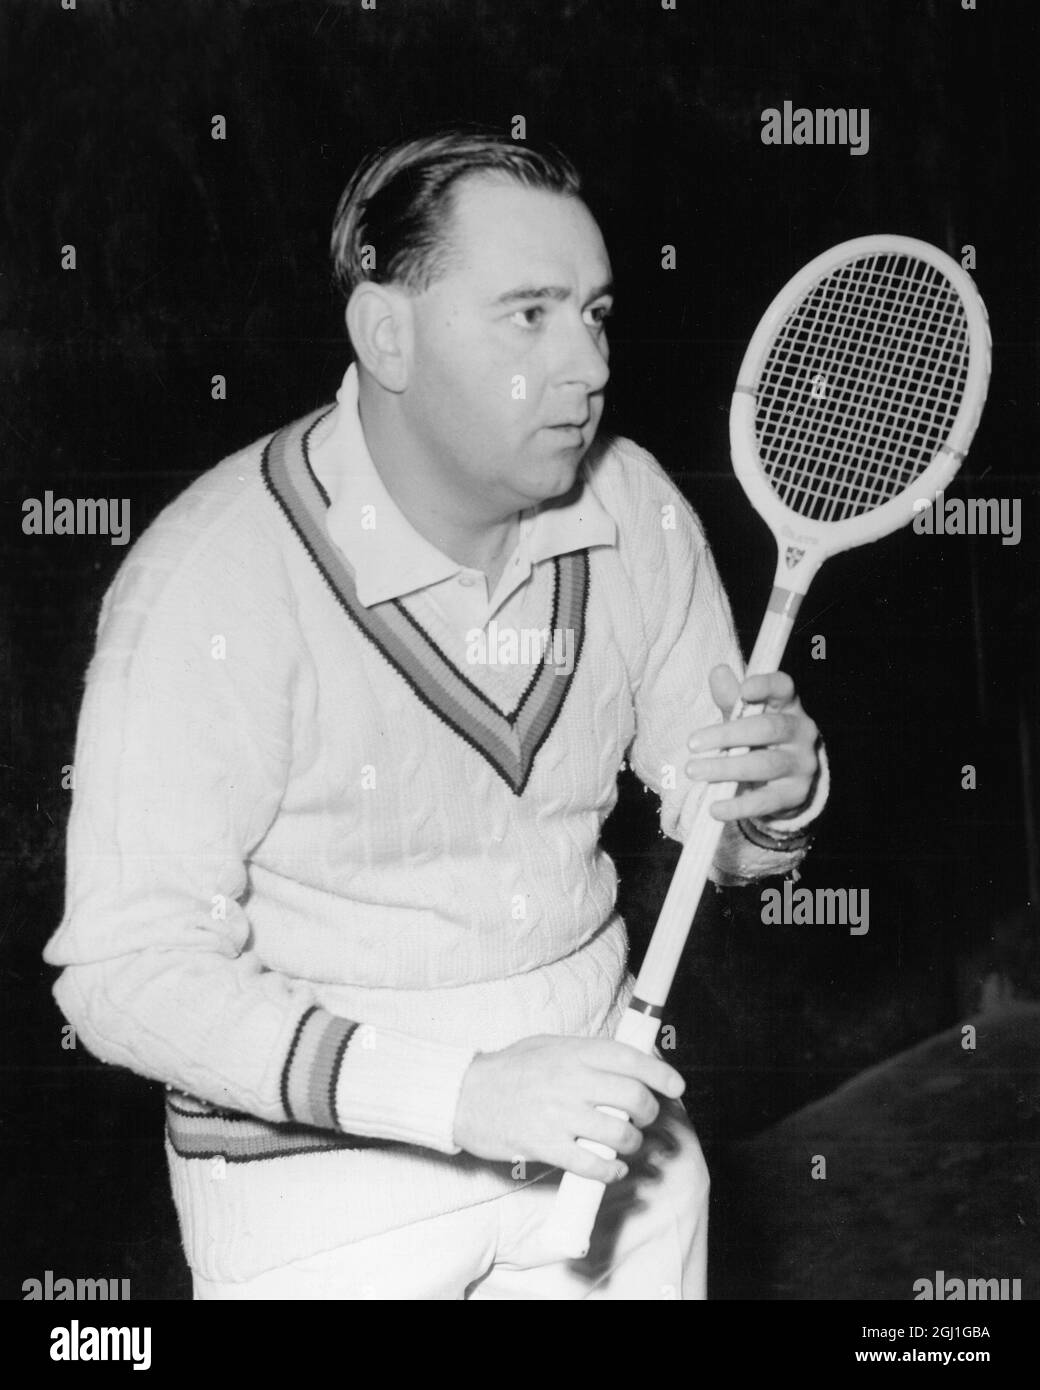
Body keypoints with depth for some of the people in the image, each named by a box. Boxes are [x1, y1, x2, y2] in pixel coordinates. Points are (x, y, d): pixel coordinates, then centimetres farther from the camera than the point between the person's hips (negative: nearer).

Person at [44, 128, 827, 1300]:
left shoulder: (635, 510, -6)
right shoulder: (210, 587, -23)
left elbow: (722, 835, 5)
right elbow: (126, 970, -24)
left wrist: (776, 797, -19)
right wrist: (462, 1094, -33)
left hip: (599, 1105, 5)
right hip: (320, 1173, -4)